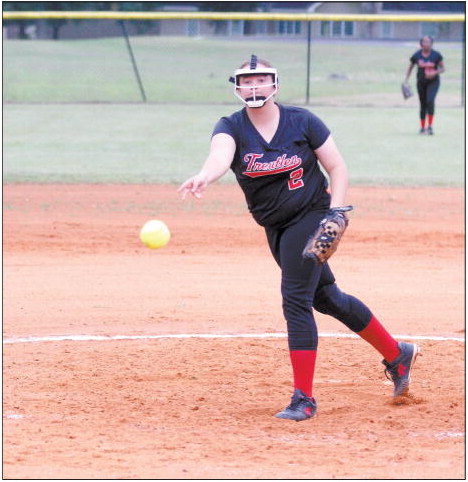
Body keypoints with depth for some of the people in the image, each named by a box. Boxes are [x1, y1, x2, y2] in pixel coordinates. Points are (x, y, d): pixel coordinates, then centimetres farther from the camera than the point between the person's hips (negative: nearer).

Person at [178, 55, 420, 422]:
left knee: (295, 299, -15)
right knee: (325, 298, 15)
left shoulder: (301, 122, -10)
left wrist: (335, 213, -18)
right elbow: (220, 156, -30)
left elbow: (338, 168, -4)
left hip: (310, 214, -5)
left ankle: (304, 398, -11)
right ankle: (397, 355, 33)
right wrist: (205, 177, -54)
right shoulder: (232, 127, -7)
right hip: (276, 227, 5)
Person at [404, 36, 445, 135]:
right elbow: (410, 67, 10)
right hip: (421, 82, 2)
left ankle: (430, 126, -18)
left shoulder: (436, 55, -8)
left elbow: (443, 69, -1)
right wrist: (406, 79, 0)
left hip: (433, 81, -2)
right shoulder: (416, 55, -4)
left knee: (430, 100, -23)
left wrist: (434, 72, -20)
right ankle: (422, 128, 24)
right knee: (423, 104, 8)